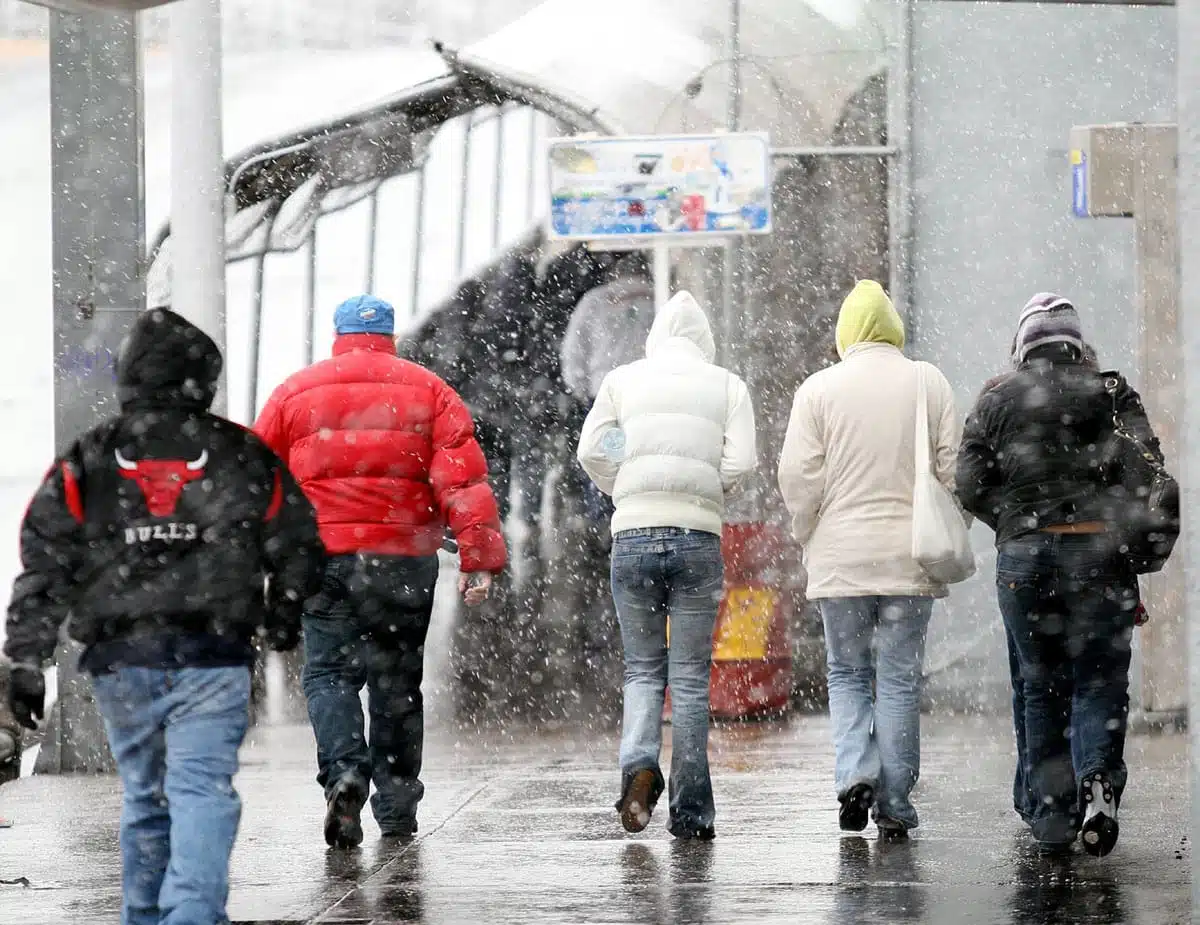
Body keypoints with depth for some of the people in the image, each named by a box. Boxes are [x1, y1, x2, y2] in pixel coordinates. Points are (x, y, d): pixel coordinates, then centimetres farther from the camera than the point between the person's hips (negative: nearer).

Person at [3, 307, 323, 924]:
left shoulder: (85, 463, 6)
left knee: (144, 798, 16)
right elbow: (296, 549, 11)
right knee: (203, 792, -7)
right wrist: (282, 615, 30)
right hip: (212, 659, -2)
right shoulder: (243, 458, 3)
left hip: (121, 663, 2)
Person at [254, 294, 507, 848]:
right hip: (405, 559, 1)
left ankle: (344, 771, -24)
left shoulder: (296, 392, 10)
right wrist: (480, 557, -6)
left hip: (325, 554, -1)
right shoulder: (428, 391, 8)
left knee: (328, 673, 1)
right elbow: (463, 479, -3)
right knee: (396, 680, 11)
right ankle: (396, 804, 15)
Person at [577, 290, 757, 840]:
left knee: (642, 667, 12)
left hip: (633, 534, 1)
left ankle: (639, 761, -15)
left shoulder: (622, 381, 10)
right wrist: (707, 494, 13)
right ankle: (690, 811, 4)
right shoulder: (727, 386, 8)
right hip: (699, 535, 0)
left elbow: (592, 451, 1)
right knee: (690, 675, 5)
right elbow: (741, 462, -4)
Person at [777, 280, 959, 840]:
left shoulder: (819, 389, -1)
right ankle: (894, 804, 5)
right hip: (909, 557, 1)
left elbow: (798, 476, -5)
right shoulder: (929, 383, 3)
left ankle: (855, 773, -8)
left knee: (847, 673, 13)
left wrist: (808, 537, 10)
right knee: (899, 678, 6)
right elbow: (952, 467, 2)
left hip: (840, 557, -1)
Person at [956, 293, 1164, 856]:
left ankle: (1050, 816, 8)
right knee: (1099, 680, 2)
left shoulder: (995, 402, 9)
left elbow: (970, 486, 2)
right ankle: (1098, 778, -23)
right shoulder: (1109, 393, 5)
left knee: (1040, 686, 9)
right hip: (1097, 550, -1)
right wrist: (1124, 526, 7)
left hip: (1022, 555, 1)